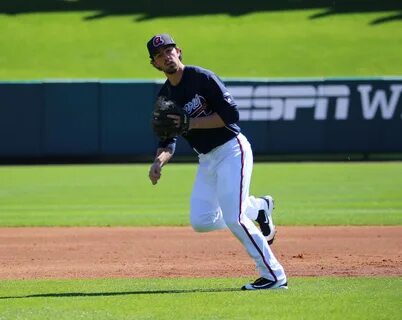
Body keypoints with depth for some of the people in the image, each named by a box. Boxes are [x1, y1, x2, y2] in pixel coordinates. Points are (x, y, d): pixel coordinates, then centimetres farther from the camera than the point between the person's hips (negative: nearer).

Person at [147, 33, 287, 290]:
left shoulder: (202, 78, -13)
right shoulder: (165, 96, 8)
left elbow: (231, 114, -19)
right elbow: (168, 140, 9)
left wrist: (192, 123, -21)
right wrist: (159, 161, -12)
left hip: (232, 151, -8)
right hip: (206, 160, 8)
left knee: (233, 217, -17)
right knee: (201, 221, 2)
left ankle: (274, 275, -9)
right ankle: (257, 208, 23)